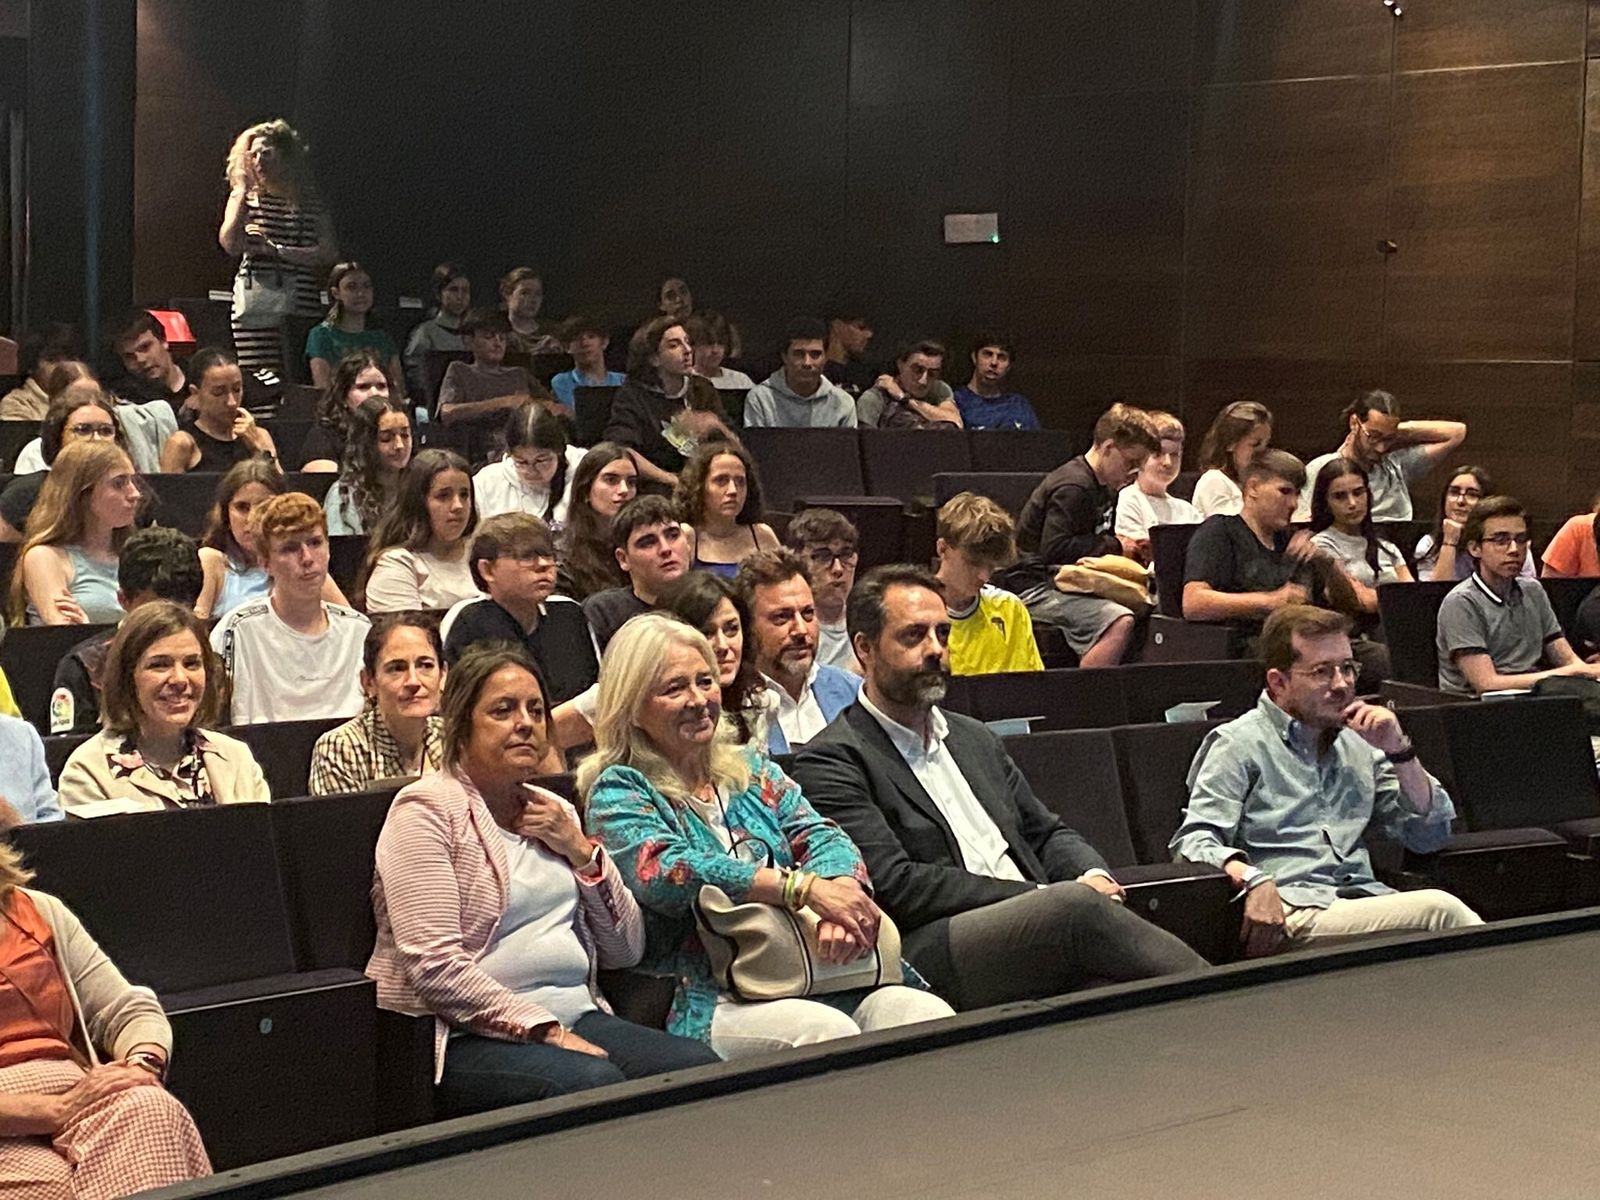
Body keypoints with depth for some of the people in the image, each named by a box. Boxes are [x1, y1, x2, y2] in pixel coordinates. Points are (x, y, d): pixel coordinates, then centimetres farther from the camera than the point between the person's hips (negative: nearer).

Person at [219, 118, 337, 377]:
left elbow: (329, 253, -2)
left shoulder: (310, 200, 9)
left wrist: (277, 250, -8)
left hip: (300, 306, 0)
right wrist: (243, 194, -4)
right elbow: (230, 245, -5)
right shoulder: (243, 196, 11)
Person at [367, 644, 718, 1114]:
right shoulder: (427, 809, -3)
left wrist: (581, 852, 2)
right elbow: (434, 967, -15)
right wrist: (546, 1031, -17)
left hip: (576, 1016, 7)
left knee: (699, 1066, -18)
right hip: (468, 1035, -7)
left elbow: (625, 949, 16)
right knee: (594, 1082, -33)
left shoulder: (555, 812, 20)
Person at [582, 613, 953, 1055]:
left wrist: (839, 892, -19)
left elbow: (822, 837, 8)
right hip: (709, 1001, -5)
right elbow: (663, 871, -14)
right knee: (827, 1031, -35)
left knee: (930, 1016, -23)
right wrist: (805, 886, -23)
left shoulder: (752, 770, 23)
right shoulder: (618, 791, 5)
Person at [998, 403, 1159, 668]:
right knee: (1120, 623, -30)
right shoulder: (1072, 486, -16)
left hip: (1071, 584, 10)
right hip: (1035, 585, -10)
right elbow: (1054, 549, -24)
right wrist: (1113, 546, -15)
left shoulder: (1106, 489, 16)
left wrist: (1130, 548, 8)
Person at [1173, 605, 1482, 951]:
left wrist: (1399, 751, 8)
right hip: (1295, 913, -6)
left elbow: (1431, 837, 21)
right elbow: (1193, 841, -6)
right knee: (1439, 909, -30)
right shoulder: (1240, 743, 5)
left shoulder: (1358, 743, 24)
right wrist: (1253, 879, -27)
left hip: (1367, 902, 6)